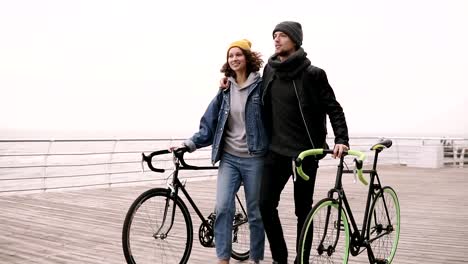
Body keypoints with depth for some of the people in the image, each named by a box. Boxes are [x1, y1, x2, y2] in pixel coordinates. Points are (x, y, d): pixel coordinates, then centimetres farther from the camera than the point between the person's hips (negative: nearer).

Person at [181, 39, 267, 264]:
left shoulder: (261, 86, -3)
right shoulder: (225, 91, 9)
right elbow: (209, 124, 7)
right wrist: (189, 144, -3)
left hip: (254, 158, -3)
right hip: (229, 157, 3)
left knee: (255, 212, 6)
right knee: (222, 207, -12)